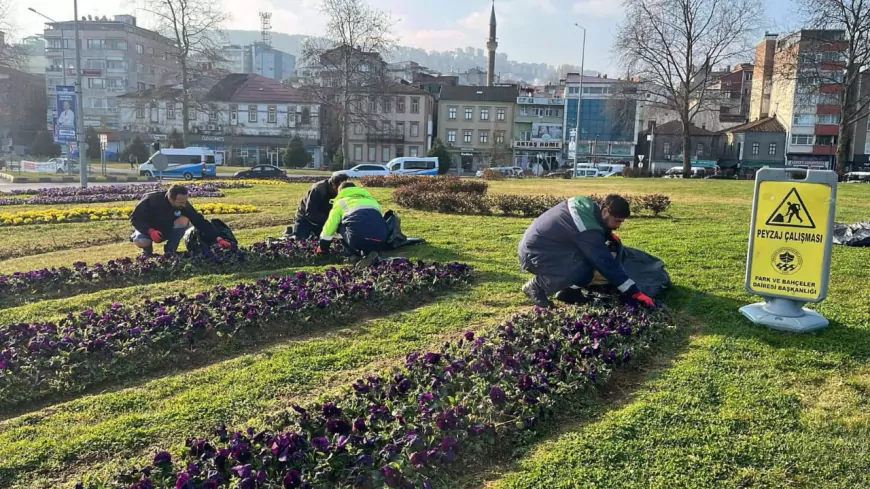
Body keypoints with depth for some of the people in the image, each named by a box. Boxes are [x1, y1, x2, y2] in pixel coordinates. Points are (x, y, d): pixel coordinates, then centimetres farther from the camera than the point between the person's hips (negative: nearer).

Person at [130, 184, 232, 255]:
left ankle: (170, 251, -9)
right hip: (148, 230, -3)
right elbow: (135, 218, -22)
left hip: (167, 231, 3)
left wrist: (218, 239, -31)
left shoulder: (184, 204, -22)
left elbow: (200, 221, -22)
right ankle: (147, 250, 2)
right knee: (141, 242, -37)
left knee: (184, 220, -26)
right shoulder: (151, 200, -31)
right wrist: (150, 231, -39)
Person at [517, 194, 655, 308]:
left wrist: (608, 234, 10)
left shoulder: (589, 206, -1)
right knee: (585, 273, -22)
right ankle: (536, 286, -7)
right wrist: (636, 293, -24)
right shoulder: (587, 230, -27)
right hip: (535, 252, -10)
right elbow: (606, 264, -27)